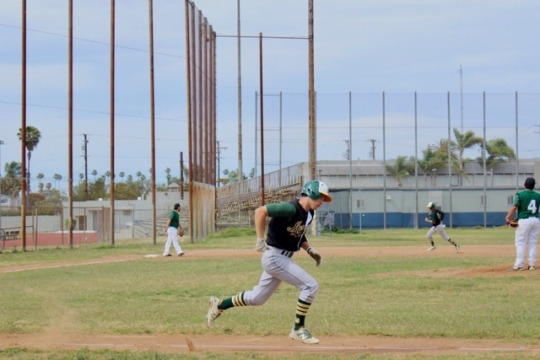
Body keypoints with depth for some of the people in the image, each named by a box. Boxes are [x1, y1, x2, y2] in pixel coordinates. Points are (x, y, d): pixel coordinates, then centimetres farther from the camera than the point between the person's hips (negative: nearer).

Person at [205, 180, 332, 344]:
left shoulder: (308, 214, 7)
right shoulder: (291, 209, -22)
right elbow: (260, 211, -23)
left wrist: (309, 249, 6)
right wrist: (260, 239, -24)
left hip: (281, 259, 10)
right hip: (274, 256, -10)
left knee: (257, 298, 18)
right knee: (310, 286, -14)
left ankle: (219, 305, 32)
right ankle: (298, 329, -4)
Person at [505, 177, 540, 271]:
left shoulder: (520, 195, -7)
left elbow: (514, 208, -13)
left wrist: (508, 218, -9)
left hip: (524, 220, -4)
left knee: (520, 243, 0)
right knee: (532, 243, 12)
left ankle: (519, 265, -4)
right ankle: (532, 264, 12)